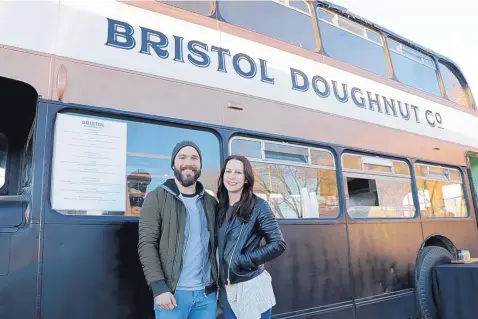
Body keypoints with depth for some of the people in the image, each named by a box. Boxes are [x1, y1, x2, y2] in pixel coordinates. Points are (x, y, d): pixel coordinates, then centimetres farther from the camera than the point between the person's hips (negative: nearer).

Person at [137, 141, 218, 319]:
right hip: (173, 292, -4)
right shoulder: (157, 198, -4)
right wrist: (159, 287, -16)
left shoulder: (210, 202, 9)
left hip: (207, 293, 4)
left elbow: (215, 244, 12)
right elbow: (146, 245, -9)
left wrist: (219, 283, 6)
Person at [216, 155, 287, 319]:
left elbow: (278, 245, -13)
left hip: (251, 288, -5)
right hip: (226, 290, 5)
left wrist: (242, 260, -15)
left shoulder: (258, 206, -10)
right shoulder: (220, 207, 5)